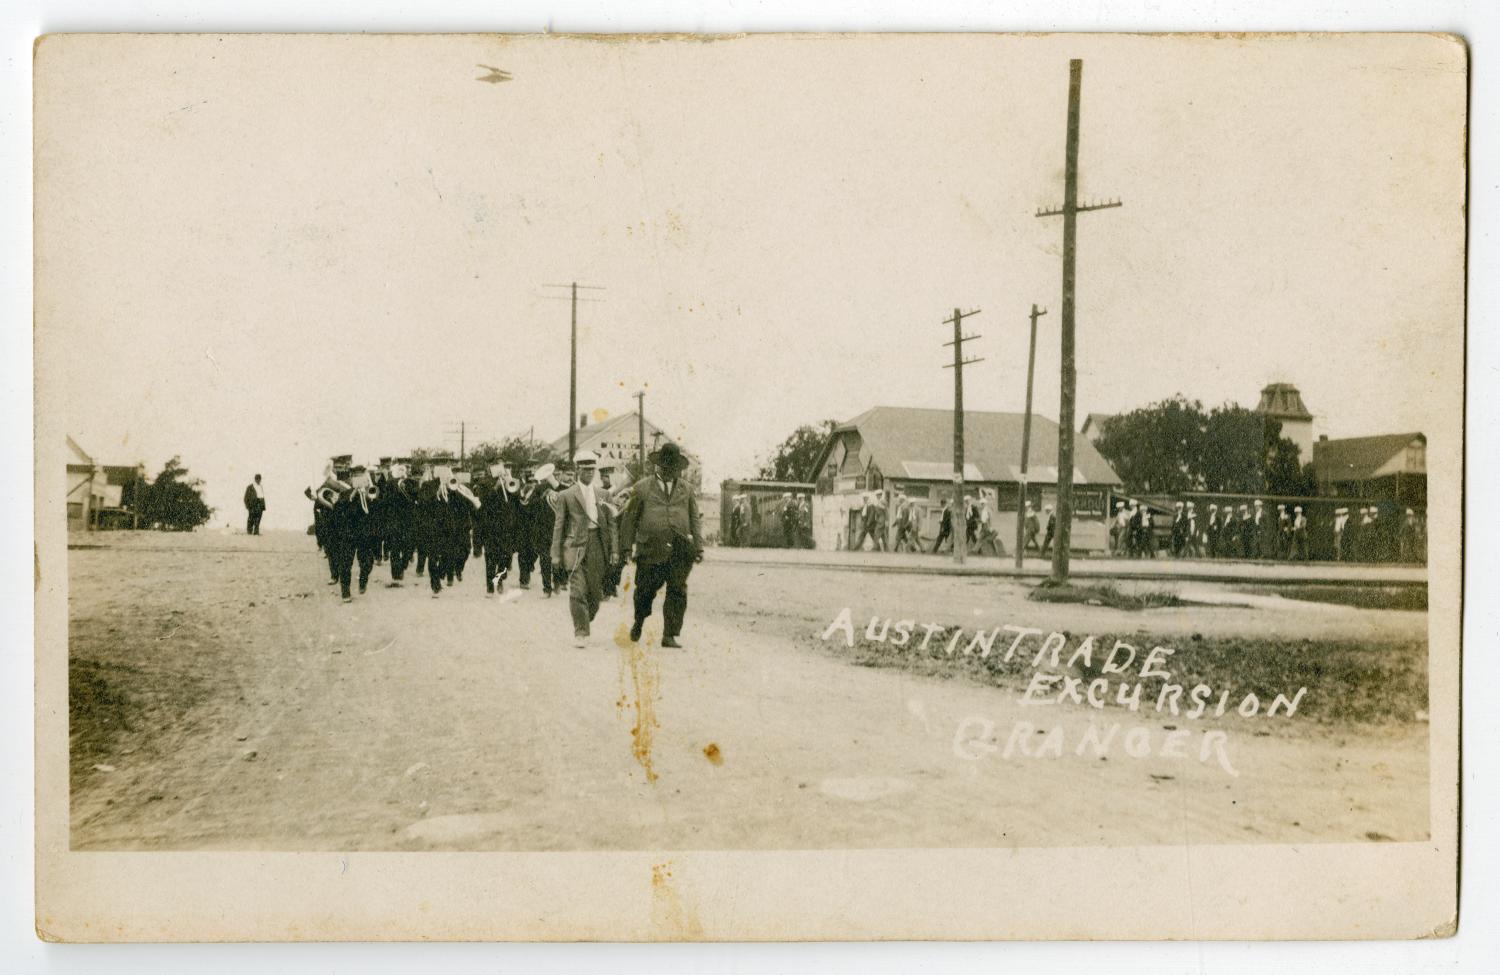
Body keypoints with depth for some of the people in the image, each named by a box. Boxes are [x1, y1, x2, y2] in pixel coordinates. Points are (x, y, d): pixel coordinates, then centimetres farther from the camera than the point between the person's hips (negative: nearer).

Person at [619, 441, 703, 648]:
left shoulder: (687, 490, 14)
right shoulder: (642, 487, 7)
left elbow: (694, 520, 15)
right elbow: (629, 518, 7)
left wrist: (698, 548, 7)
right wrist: (627, 546, 2)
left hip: (680, 551, 2)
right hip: (650, 550, -1)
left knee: (677, 592, -4)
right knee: (646, 590, 6)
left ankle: (670, 635, 1)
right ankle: (638, 623, 34)